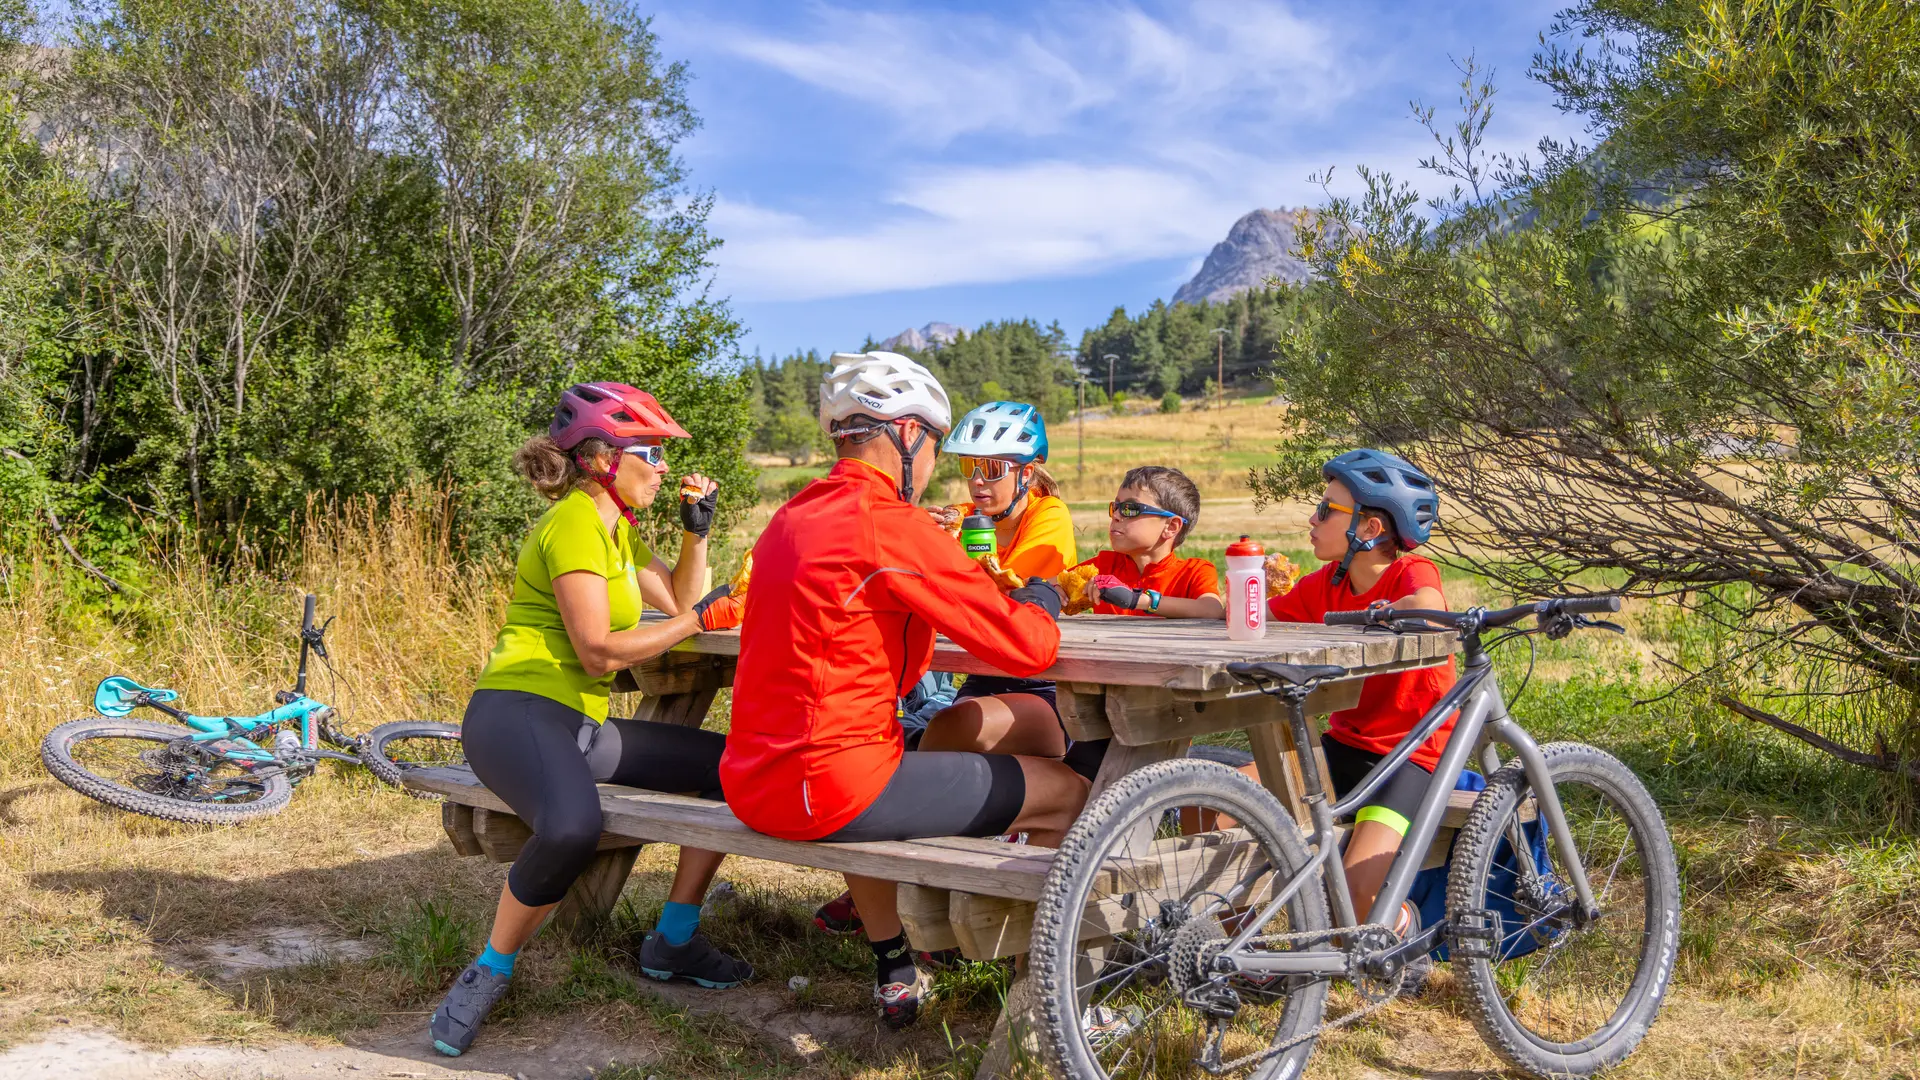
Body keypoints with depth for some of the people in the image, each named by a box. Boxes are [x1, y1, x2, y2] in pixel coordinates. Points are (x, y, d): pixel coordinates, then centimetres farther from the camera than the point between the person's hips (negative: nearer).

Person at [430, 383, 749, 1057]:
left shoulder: (616, 527, 18)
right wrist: (696, 620, -11)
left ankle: (674, 941, 13)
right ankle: (487, 976, -14)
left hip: (580, 724, 10)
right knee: (571, 827, -39)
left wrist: (697, 529, 10)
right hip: (517, 711, -10)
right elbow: (599, 652, -18)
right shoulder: (575, 522, -12)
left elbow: (677, 600, 21)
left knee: (729, 766, 5)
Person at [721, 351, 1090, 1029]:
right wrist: (1039, 601, 7)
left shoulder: (791, 517, 12)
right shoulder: (894, 525, -15)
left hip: (752, 783, 9)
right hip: (829, 789, -9)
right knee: (1067, 793, 1)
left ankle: (892, 971, 45)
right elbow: (1029, 648, -14)